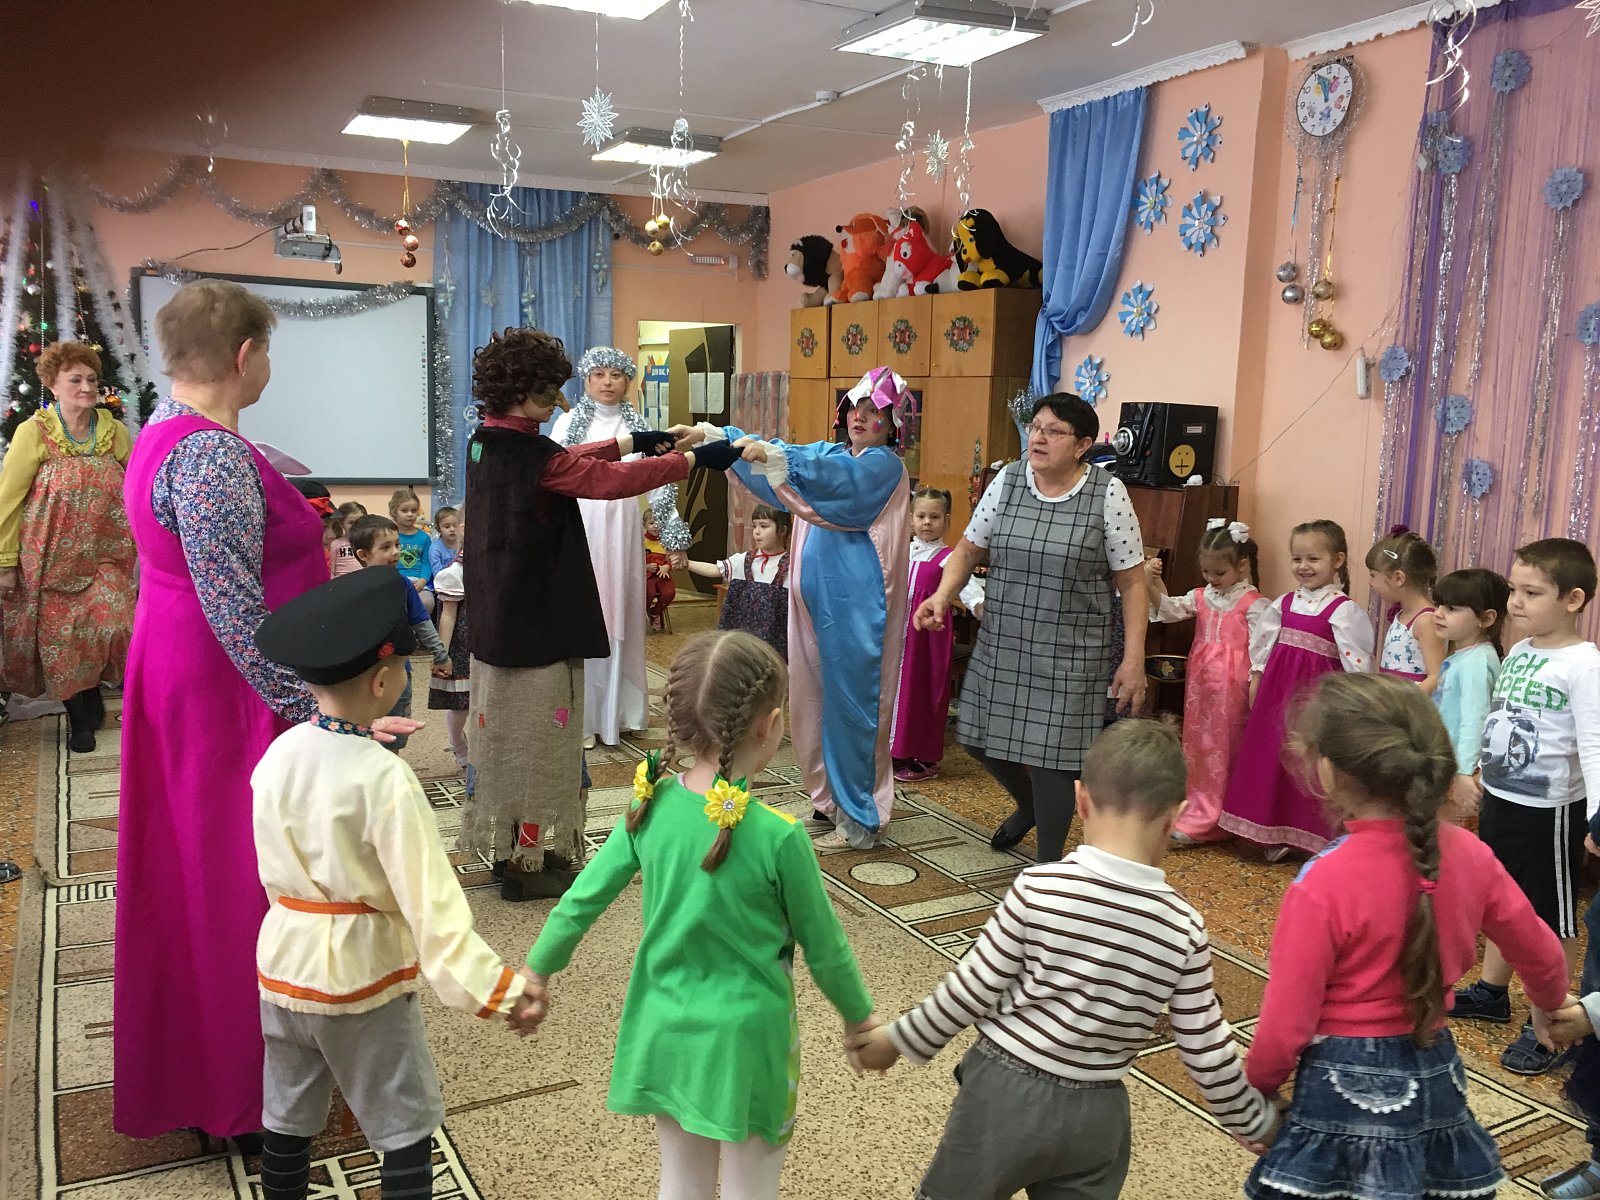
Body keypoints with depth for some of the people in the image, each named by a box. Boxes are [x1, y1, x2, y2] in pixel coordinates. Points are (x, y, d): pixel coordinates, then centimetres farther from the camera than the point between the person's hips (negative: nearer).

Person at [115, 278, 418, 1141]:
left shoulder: (165, 432, 8)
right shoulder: (214, 458, -23)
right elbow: (238, 615, -27)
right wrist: (316, 709, -27)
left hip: (178, 676, 10)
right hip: (229, 693, -10)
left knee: (191, 871, 20)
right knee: (237, 876, 3)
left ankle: (178, 1062, 38)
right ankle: (239, 1090, 19)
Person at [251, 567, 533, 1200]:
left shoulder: (277, 755, -5)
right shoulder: (384, 778, -24)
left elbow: (274, 869, 7)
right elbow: (429, 901, -26)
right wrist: (495, 987, -24)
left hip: (284, 960, 6)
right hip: (361, 977, -6)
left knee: (288, 1119, 22)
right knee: (406, 1130, 9)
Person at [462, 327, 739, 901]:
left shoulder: (486, 443, 6)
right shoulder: (530, 454, -21)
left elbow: (565, 465, 16)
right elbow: (613, 481, -22)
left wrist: (631, 440, 15)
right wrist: (695, 459, -15)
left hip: (496, 619, 9)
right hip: (537, 626, -9)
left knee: (506, 733, 17)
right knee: (537, 739, 2)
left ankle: (505, 846, 29)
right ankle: (527, 864, 12)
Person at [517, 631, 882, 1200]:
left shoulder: (652, 805, -11)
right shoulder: (778, 836, -23)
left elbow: (583, 899, -2)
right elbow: (824, 948, -10)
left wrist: (538, 969, 16)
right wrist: (859, 1016, 8)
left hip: (664, 1032, 4)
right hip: (744, 1038, -4)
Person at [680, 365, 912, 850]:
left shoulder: (884, 466, -7)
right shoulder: (831, 453, 17)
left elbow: (837, 478, -26)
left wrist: (771, 454, -40)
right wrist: (716, 435, -1)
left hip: (855, 607, -8)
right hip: (814, 600, 8)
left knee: (852, 703, -3)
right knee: (812, 699, 11)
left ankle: (861, 819, 6)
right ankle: (829, 799, 25)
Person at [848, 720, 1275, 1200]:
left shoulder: (1037, 888, -19)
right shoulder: (1184, 928, -10)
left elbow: (973, 990, -12)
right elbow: (1206, 1053, -4)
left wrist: (899, 1039, 3)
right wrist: (1259, 1122, 14)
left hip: (1006, 1089, -2)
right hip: (1098, 1112, 3)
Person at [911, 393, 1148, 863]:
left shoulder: (1108, 494, -10)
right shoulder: (1007, 480, 1)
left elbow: (1132, 582, -6)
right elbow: (970, 548, 9)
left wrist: (1133, 660, -9)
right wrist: (943, 595, -10)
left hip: (1068, 656, -5)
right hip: (1001, 644, 5)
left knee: (1051, 753, -3)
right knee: (980, 738, 14)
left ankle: (1049, 866, 19)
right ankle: (1028, 804, 47)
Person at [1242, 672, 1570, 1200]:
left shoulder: (1323, 885, -24)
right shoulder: (1469, 855, -6)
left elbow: (1285, 1027, -18)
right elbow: (1542, 957, 11)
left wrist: (1257, 1086, 2)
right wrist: (1552, 1004, 33)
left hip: (1348, 1088, -5)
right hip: (1437, 1077, 6)